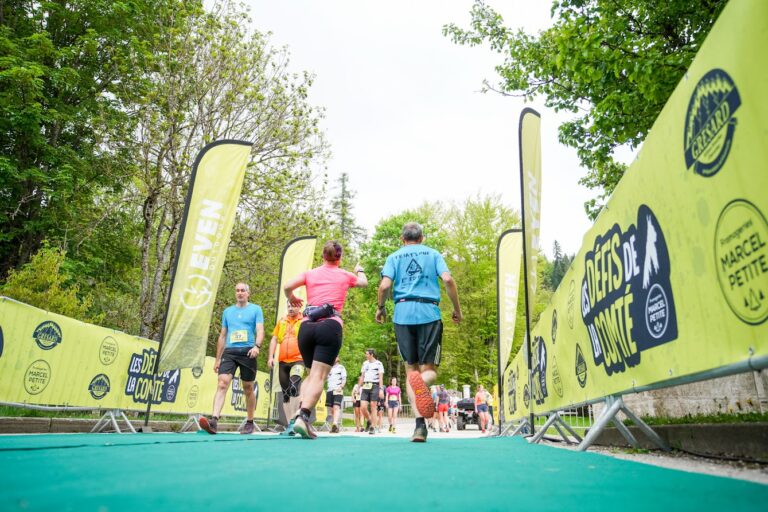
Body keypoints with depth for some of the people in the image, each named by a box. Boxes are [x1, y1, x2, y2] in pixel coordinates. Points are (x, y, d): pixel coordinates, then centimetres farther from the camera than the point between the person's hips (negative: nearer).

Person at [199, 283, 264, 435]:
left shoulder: (256, 309, 6)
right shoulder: (227, 311, 17)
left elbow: (260, 331, -4)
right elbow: (222, 336, 19)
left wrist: (257, 346, -24)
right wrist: (217, 359, 16)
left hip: (247, 352, -2)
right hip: (229, 351, 2)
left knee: (248, 389, 6)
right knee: (222, 383, -17)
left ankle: (250, 423, 19)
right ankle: (214, 420, -26)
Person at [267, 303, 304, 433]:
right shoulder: (281, 321, 13)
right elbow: (274, 339, 13)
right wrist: (271, 357, 2)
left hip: (298, 360, -5)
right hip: (282, 361, 5)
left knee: (294, 387, -26)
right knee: (285, 393, 9)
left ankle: (293, 421, -22)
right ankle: (289, 424, 18)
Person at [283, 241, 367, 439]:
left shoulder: (310, 273, 15)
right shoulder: (345, 275, 15)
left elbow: (287, 286, 1)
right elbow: (364, 282, 35)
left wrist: (292, 299, 23)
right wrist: (359, 270, 57)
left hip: (307, 326, 3)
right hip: (331, 326, -3)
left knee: (312, 374, 20)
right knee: (319, 376, -8)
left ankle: (300, 410, 3)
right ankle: (303, 417, -26)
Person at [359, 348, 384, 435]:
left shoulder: (378, 364, -1)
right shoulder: (365, 363, 16)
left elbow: (381, 377, -4)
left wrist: (381, 389, -13)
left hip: (375, 386, -4)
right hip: (366, 386, 4)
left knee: (373, 407, -4)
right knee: (363, 407, -5)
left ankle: (373, 427, 5)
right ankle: (368, 421, 21)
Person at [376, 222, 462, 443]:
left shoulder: (394, 257, 14)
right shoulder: (433, 254, 15)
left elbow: (384, 285, -2)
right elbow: (448, 280, -1)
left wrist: (380, 308, 15)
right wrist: (457, 309, 9)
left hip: (403, 313, 1)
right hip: (429, 312, 0)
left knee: (411, 368, 8)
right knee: (429, 369, 3)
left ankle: (420, 424, -7)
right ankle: (422, 382, -36)